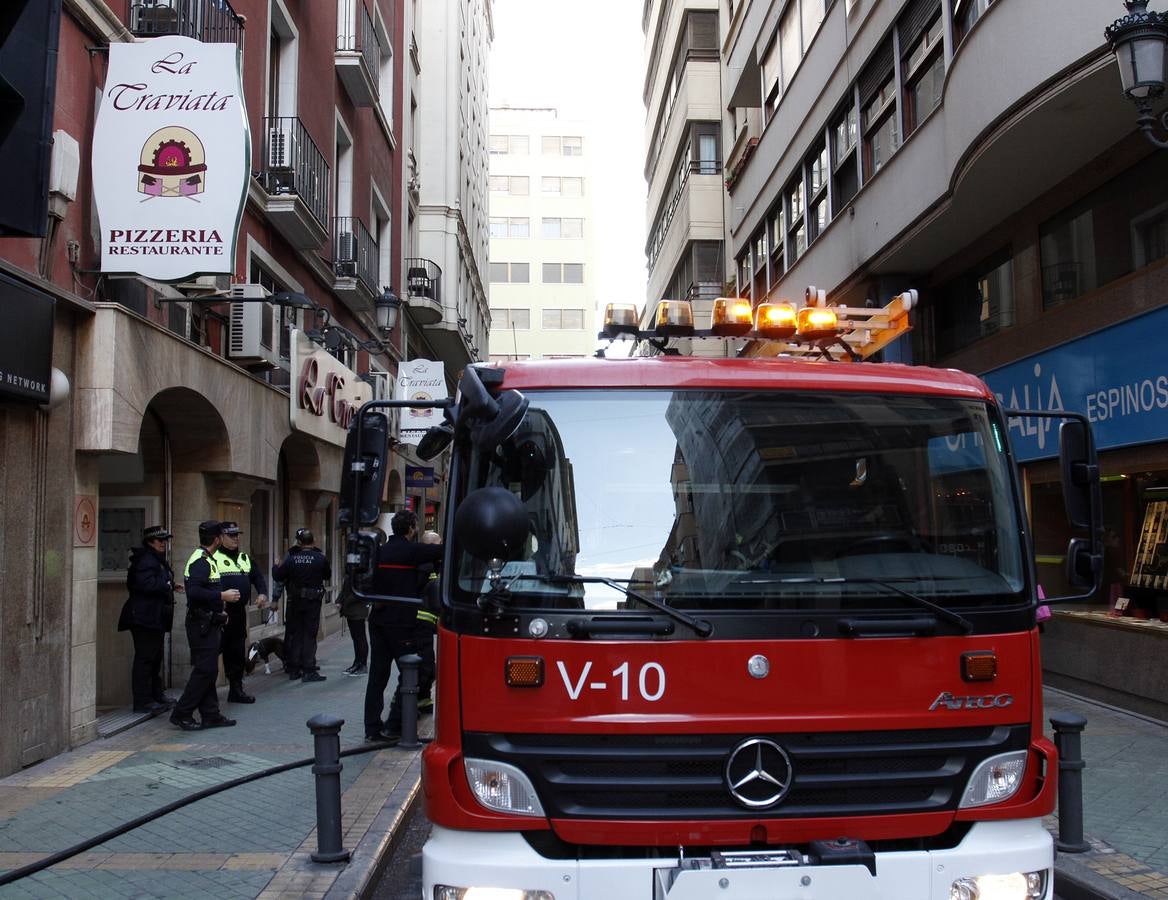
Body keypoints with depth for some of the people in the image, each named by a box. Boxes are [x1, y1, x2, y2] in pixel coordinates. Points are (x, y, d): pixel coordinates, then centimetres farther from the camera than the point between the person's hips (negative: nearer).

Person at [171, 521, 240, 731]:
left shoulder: (206, 559, 16)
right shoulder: (200, 561, -16)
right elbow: (194, 592, -28)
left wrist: (218, 610, 19)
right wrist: (222, 596, -22)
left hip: (208, 624, 11)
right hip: (202, 625, -11)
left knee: (208, 670, 12)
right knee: (205, 670, -8)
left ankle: (211, 715, 16)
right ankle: (181, 713, -2)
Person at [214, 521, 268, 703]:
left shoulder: (245, 558, 18)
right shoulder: (213, 558, -7)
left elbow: (258, 577, 21)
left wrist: (262, 593, 1)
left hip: (239, 613, 7)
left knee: (237, 653, 13)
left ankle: (236, 690, 23)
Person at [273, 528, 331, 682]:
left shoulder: (291, 558, -6)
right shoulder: (320, 558, -10)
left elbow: (278, 576, 0)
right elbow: (327, 575, 4)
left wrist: (275, 567, 21)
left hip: (294, 601, 2)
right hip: (313, 601, -2)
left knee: (295, 634, 12)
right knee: (309, 635, 3)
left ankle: (294, 669, 17)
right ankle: (308, 670, 0)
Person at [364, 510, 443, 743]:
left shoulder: (381, 550, 11)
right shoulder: (411, 550, -9)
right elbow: (442, 551, -9)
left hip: (377, 619, 7)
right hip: (400, 621, -7)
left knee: (377, 674, 9)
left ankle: (372, 727, 10)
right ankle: (393, 725, -1)